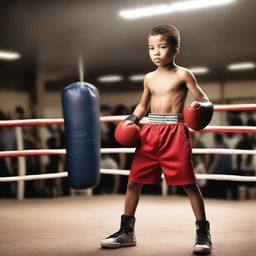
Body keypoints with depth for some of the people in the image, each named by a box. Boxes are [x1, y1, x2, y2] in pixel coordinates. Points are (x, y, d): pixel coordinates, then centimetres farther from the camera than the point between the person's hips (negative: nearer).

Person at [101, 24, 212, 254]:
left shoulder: (183, 75, 0)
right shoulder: (149, 78, 14)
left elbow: (205, 101, -2)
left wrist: (200, 107, -25)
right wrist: (132, 120, 10)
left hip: (175, 132, -5)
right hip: (150, 132, 5)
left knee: (188, 183, -4)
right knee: (133, 181, 5)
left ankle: (203, 233, 7)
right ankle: (126, 232, 17)